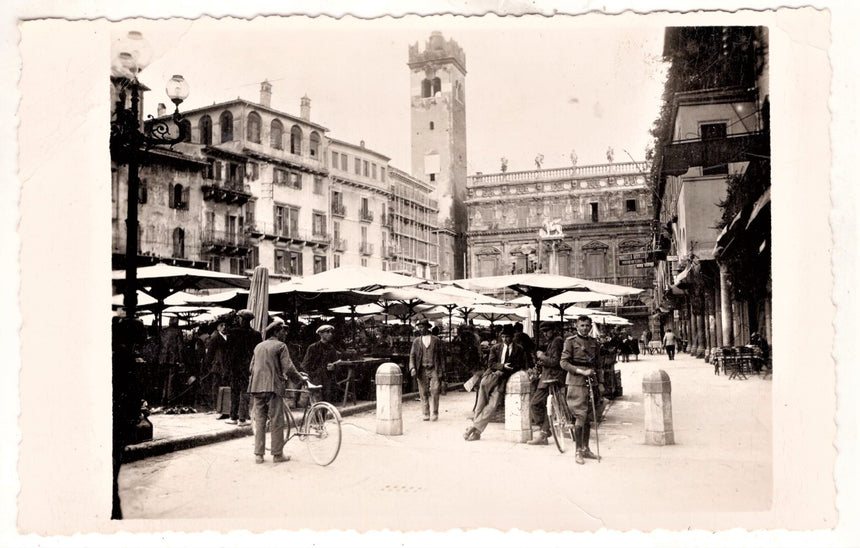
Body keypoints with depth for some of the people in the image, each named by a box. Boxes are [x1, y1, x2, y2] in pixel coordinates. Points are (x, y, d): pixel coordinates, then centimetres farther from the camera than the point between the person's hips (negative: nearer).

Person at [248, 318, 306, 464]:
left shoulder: (258, 346, 17)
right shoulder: (280, 346, -3)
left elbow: (251, 367, 20)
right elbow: (288, 368, -11)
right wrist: (301, 379, 1)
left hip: (257, 387, 6)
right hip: (273, 387, -6)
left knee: (259, 421, 9)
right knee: (276, 422, 0)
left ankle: (258, 454, 10)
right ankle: (277, 454, 4)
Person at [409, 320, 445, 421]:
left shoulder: (436, 340, 5)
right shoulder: (416, 341, 8)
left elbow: (440, 356, 9)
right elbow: (412, 356, 5)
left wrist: (442, 371, 5)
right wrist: (412, 369, -10)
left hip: (434, 369, -1)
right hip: (422, 370, 1)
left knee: (434, 392, -9)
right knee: (424, 393, 2)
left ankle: (434, 414, 1)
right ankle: (426, 414, 10)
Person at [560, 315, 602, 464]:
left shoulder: (594, 342, 12)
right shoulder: (570, 341, -4)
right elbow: (563, 362, -9)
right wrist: (582, 371, -17)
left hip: (590, 382, 6)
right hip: (576, 382, -6)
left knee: (589, 417, 10)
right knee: (580, 416, -7)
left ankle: (585, 448, 22)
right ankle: (578, 451, 2)